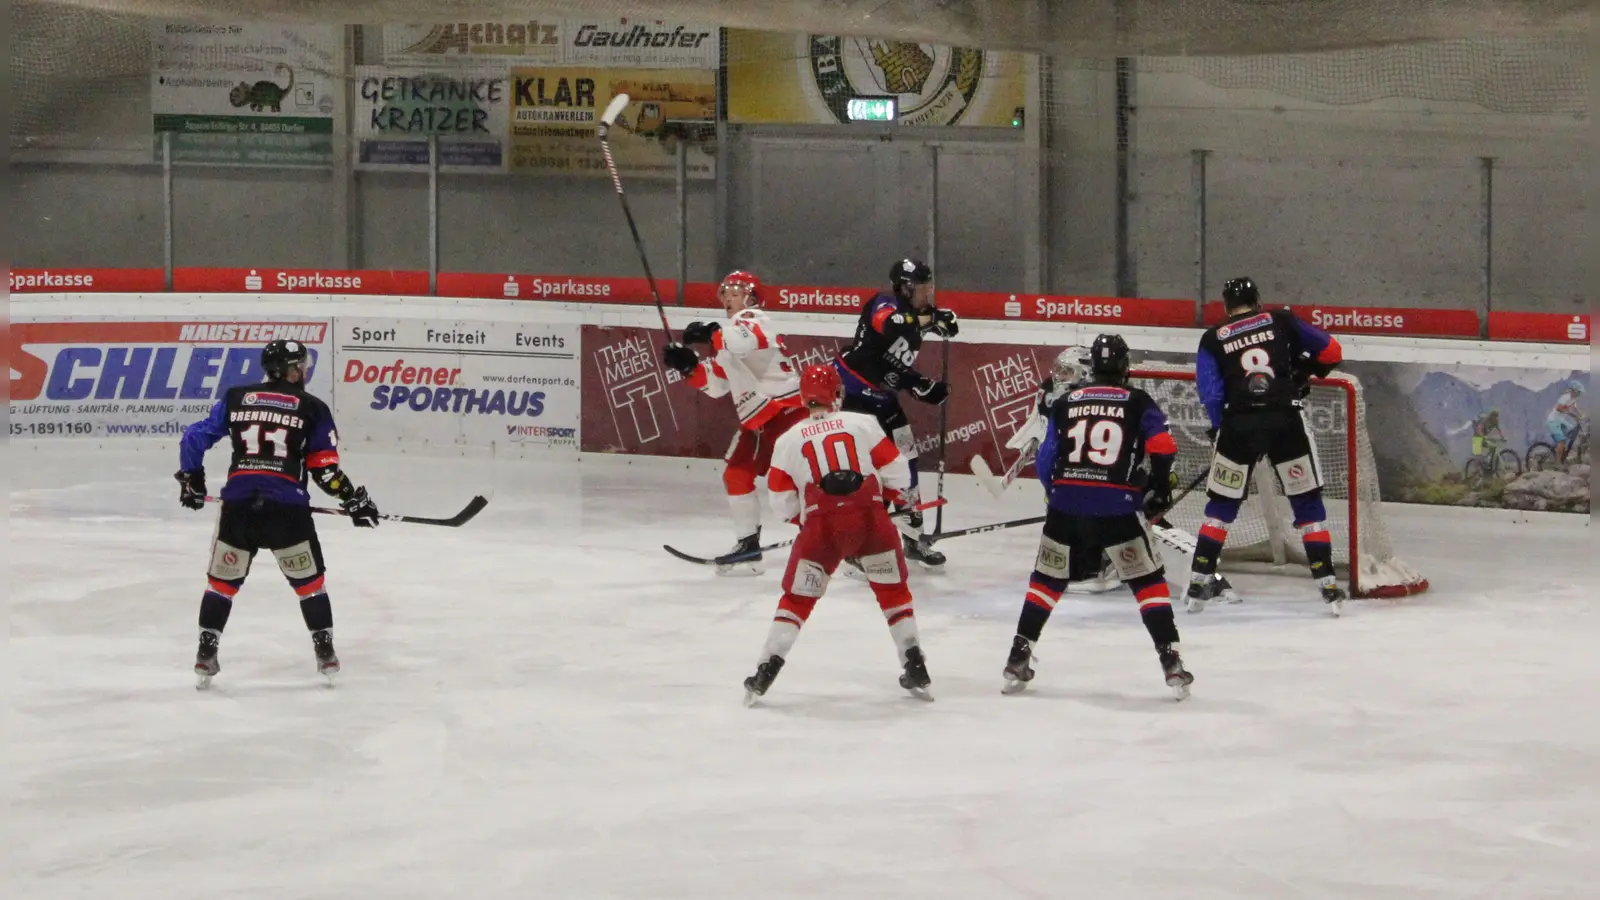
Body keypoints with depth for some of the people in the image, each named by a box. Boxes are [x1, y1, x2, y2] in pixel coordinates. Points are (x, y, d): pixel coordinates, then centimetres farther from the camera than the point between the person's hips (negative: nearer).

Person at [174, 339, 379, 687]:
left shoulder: (235, 399, 13)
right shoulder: (312, 409, 5)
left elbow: (195, 436, 14)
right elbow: (324, 468, 1)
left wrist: (191, 479, 29)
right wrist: (354, 500, 13)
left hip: (238, 504, 2)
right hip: (286, 508, -2)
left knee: (222, 580, 16)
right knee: (309, 581, 15)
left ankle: (206, 655, 14)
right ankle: (325, 653, 17)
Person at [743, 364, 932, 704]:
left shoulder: (789, 440, 11)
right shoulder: (862, 424, 8)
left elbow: (782, 501, 12)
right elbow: (896, 471, 6)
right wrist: (893, 497, 26)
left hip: (822, 526, 0)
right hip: (871, 520, 0)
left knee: (798, 598, 10)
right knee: (894, 590, 18)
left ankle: (766, 673, 3)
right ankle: (915, 669, 16)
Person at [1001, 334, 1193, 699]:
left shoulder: (1065, 402, 14)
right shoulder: (1137, 402, 7)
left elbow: (1045, 460, 12)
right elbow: (1162, 447, -4)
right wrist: (1159, 489, 12)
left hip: (1066, 505, 2)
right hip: (1117, 507, -2)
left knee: (1047, 580, 18)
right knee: (1148, 581, 8)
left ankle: (1018, 658, 15)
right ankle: (1170, 661, -1)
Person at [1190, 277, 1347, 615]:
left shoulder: (1212, 340, 11)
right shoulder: (1282, 321, 10)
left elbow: (1211, 394, 2)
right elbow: (1330, 352, 13)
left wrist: (1220, 431, 9)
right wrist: (1302, 375, 29)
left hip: (1238, 424, 0)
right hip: (1286, 422, 0)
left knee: (1221, 505, 16)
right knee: (1308, 504, 11)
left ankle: (1199, 582, 13)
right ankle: (1328, 585, 7)